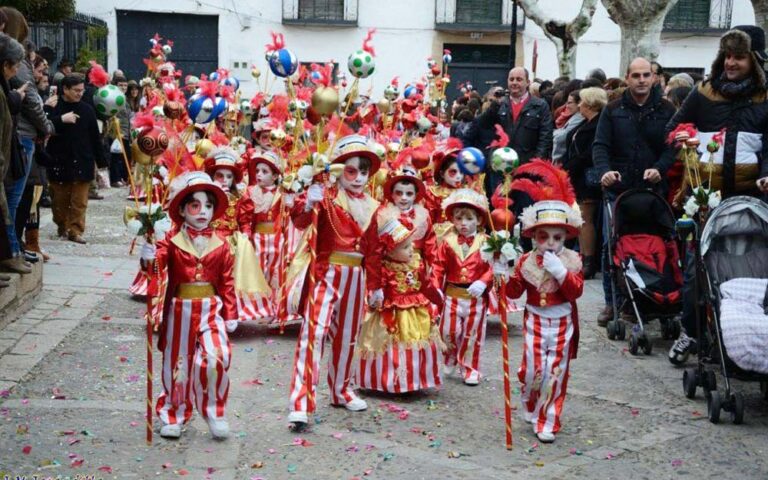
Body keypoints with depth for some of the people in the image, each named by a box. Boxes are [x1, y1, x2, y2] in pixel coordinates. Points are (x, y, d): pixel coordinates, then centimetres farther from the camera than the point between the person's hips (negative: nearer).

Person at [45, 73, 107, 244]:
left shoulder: (87, 109, 4)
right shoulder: (53, 108, -3)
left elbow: (95, 137, 7)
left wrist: (101, 161, 7)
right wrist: (61, 119, -24)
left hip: (82, 161, 1)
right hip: (59, 161, -1)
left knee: (79, 201, -2)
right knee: (60, 199, 9)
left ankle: (75, 230, 3)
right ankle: (62, 227, 26)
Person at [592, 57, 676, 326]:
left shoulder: (666, 111, 6)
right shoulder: (613, 110, 8)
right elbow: (600, 145, 2)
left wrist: (660, 168, -17)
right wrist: (604, 171, -17)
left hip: (651, 191, 0)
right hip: (617, 189, 1)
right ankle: (611, 302, 11)